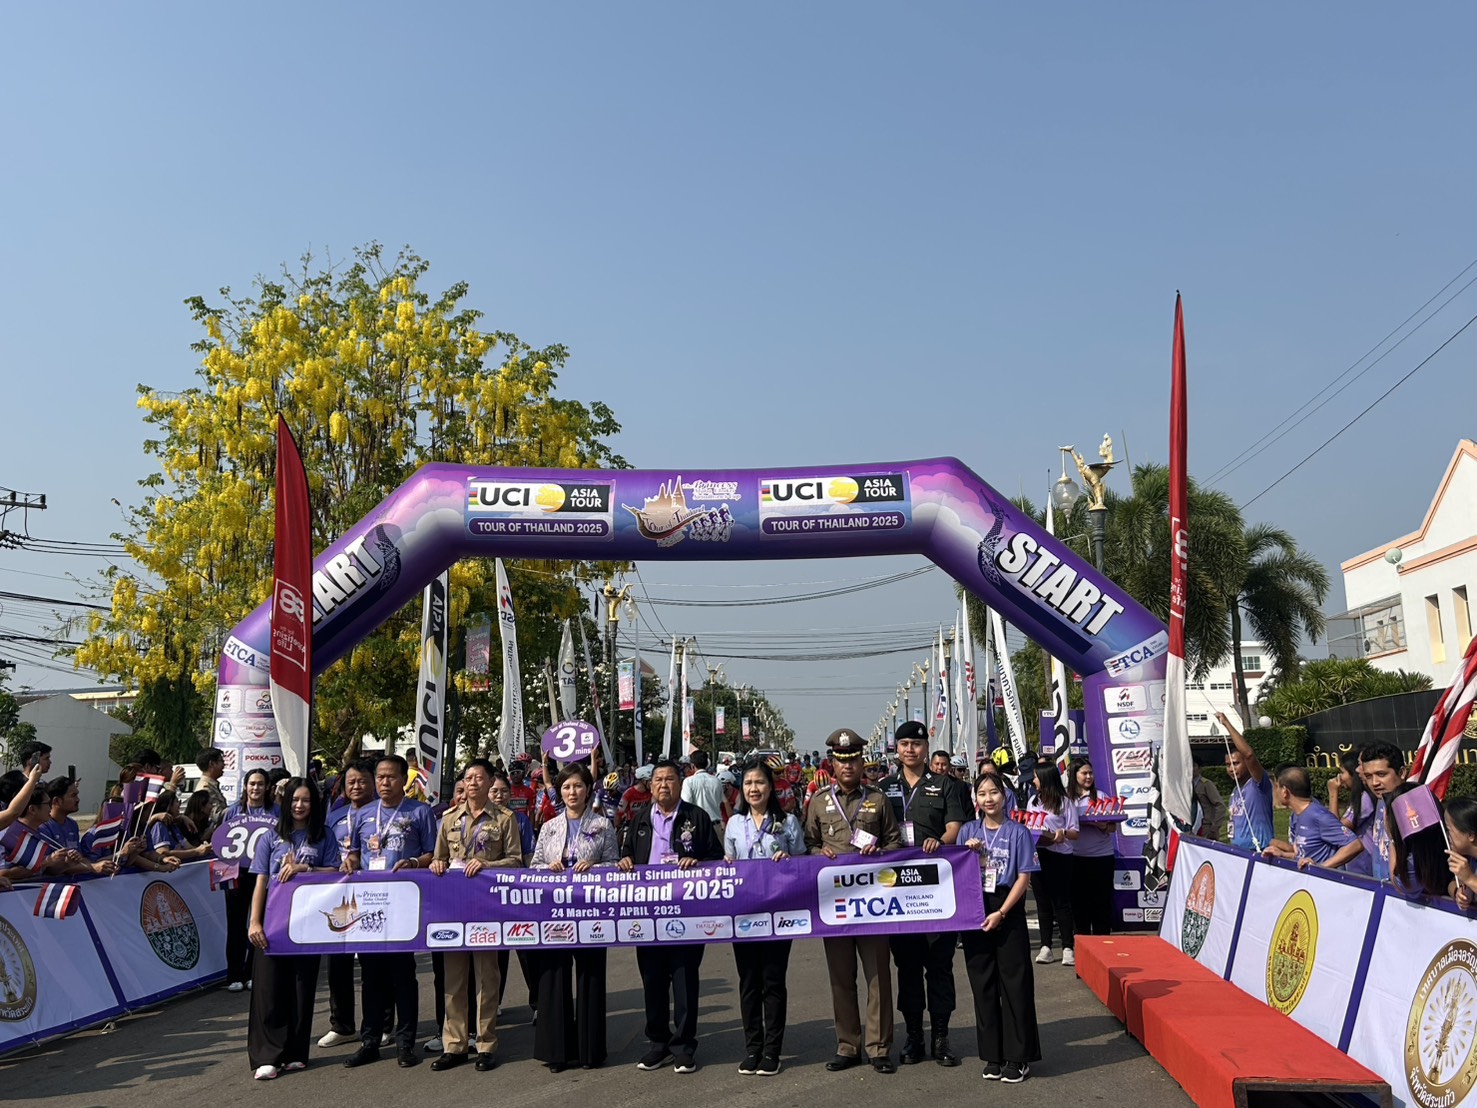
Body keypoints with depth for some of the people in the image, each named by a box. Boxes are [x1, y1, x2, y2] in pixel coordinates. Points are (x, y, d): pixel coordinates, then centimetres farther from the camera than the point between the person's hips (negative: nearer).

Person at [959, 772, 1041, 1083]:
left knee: (1015, 984, -1)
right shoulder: (969, 831, 8)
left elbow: (1024, 877, -4)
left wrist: (1001, 913, -12)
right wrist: (968, 852, -8)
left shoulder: (1017, 831, -1)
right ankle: (993, 1056, 16)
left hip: (1008, 912, -3)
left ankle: (1018, 1057, 8)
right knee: (983, 985, 6)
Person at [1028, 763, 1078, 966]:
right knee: (1043, 902, 8)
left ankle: (1068, 948, 3)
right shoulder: (1033, 801, 14)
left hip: (1059, 856, -5)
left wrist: (1063, 833, -23)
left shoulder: (1064, 802, -3)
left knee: (1062, 902, -2)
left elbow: (1075, 833, -4)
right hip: (1036, 854, 5)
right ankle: (1045, 947, 13)